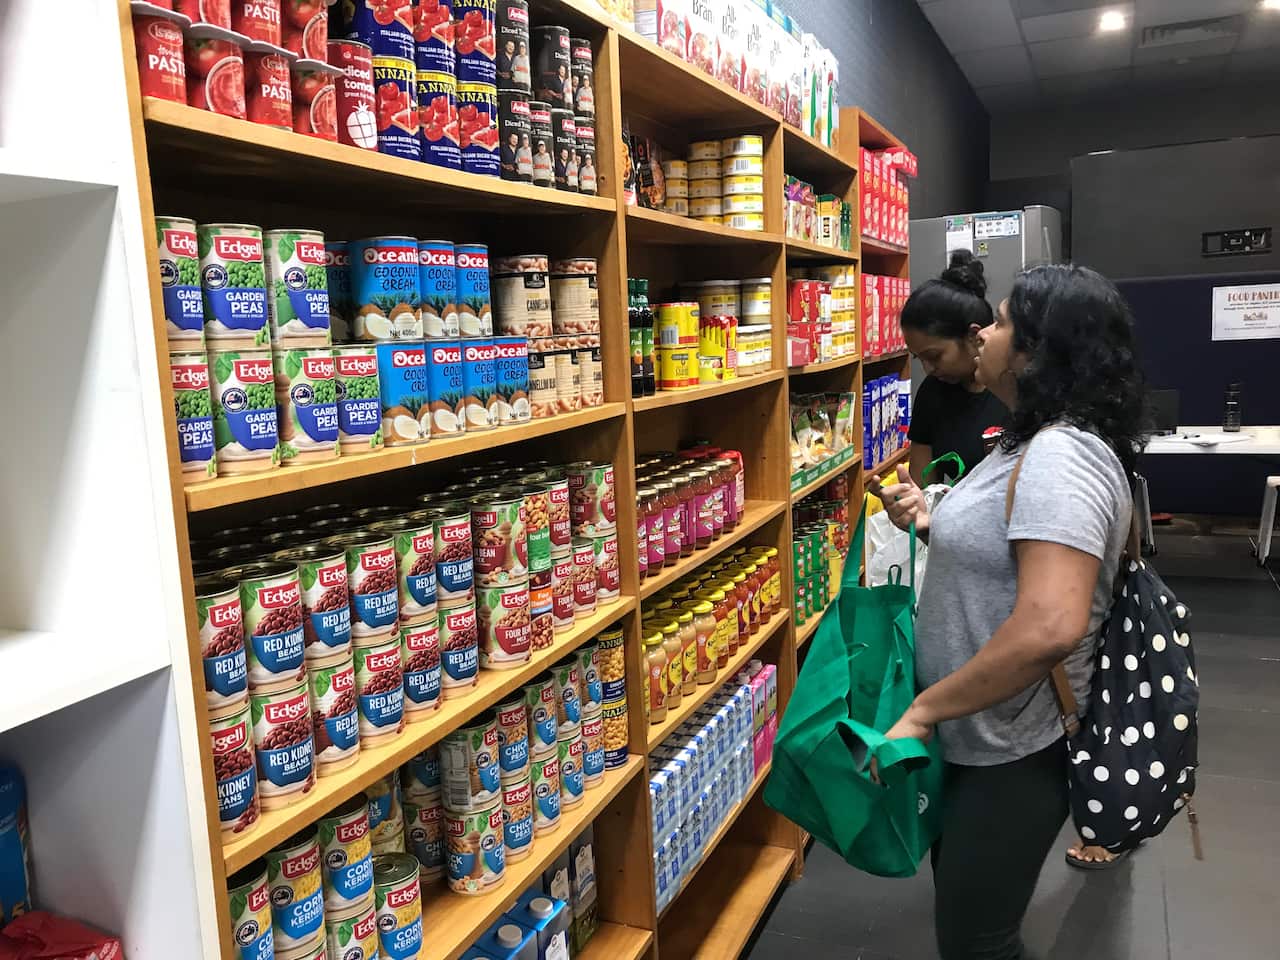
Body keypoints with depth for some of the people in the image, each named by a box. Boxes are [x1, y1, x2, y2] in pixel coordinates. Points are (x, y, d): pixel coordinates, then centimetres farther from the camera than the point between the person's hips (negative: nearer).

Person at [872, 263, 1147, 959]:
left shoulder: (1059, 455, -25)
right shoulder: (1037, 445, 8)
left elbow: (1051, 627, -36)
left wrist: (921, 711, -26)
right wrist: (933, 526, 1)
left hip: (1011, 754, -10)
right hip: (979, 738, 10)